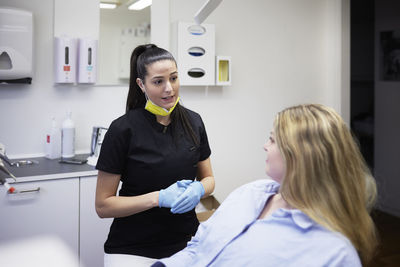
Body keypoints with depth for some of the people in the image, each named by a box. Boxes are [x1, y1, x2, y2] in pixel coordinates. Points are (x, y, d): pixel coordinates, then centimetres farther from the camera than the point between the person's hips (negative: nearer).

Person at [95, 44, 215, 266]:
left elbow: (208, 179, 10)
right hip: (132, 249, -3)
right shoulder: (123, 129, -15)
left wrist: (198, 190, -13)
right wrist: (159, 198, -23)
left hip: (185, 243, 4)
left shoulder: (193, 122, -2)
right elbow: (103, 206, -12)